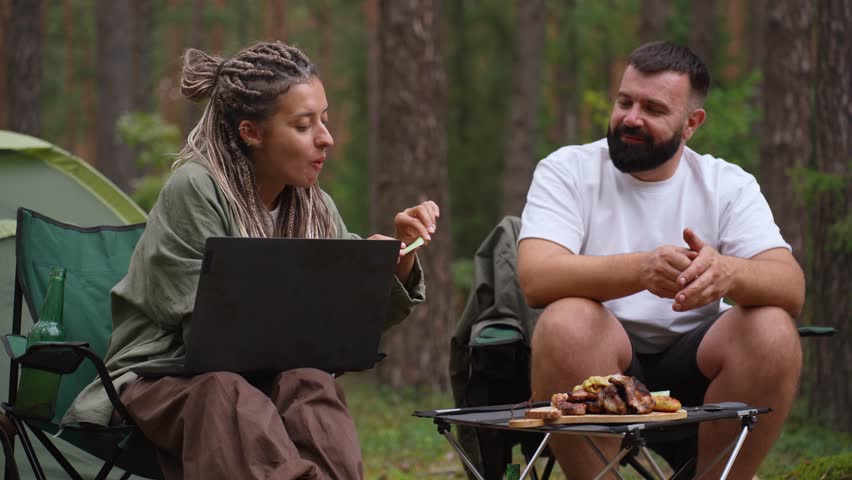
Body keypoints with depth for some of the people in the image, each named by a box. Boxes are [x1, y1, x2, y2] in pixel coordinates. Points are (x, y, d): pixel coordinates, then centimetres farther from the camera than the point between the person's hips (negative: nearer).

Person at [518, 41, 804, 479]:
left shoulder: (728, 184, 3)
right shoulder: (567, 170, -2)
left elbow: (792, 288, -11)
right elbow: (535, 278, -19)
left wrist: (728, 273, -36)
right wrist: (640, 269, -38)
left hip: (692, 368, 2)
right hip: (597, 361, -2)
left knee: (773, 331, -26)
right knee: (567, 322, -33)